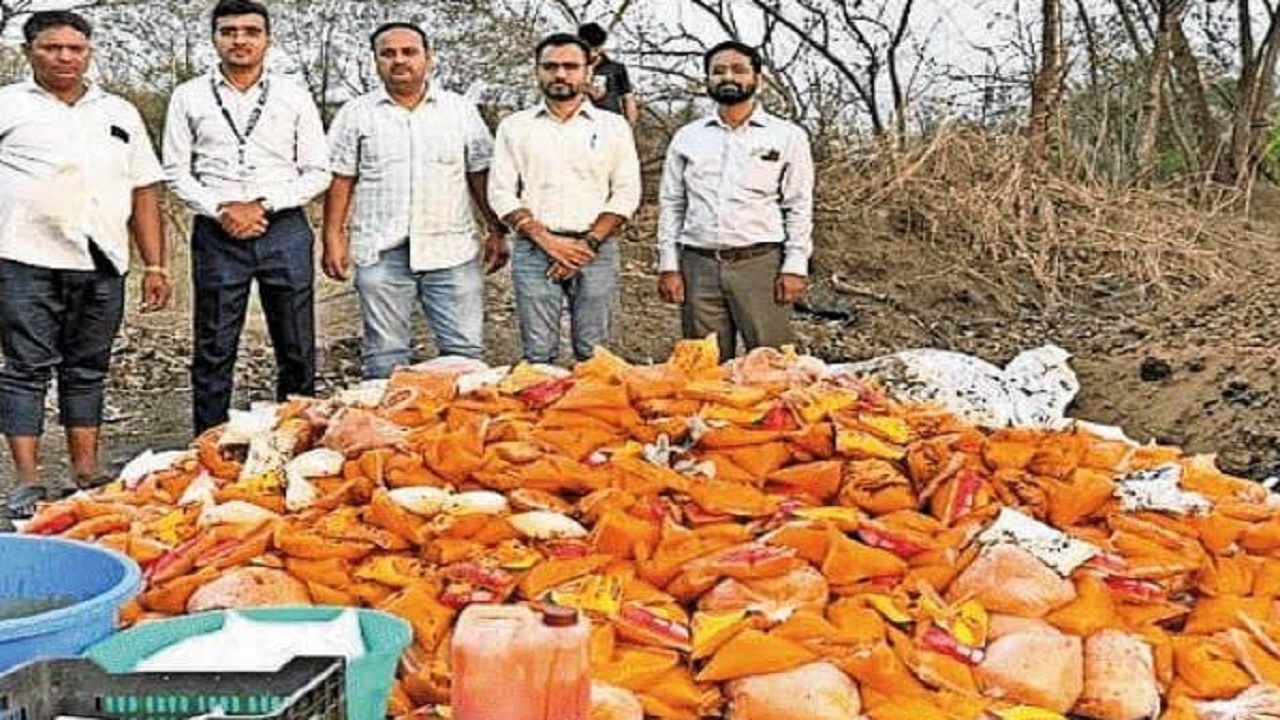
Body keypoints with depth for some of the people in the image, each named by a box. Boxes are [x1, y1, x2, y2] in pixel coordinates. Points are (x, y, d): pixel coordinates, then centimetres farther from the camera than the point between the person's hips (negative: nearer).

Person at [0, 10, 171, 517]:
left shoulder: (120, 113, 16)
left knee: (87, 370, 9)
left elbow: (144, 191, 15)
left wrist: (155, 266, 9)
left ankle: (87, 474, 16)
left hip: (102, 264, 3)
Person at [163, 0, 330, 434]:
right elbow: (176, 171, 7)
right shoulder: (189, 96, 8)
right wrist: (221, 210, -9)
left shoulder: (294, 97, 8)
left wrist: (263, 205, -8)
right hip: (217, 234, 0)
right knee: (214, 350, 2)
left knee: (297, 349, 4)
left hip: (284, 230, 0)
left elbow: (318, 172, 5)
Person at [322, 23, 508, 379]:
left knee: (466, 351, 0)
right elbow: (340, 181, 6)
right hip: (380, 254, 0)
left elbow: (481, 176, 9)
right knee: (385, 357, 5)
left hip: (453, 250, 1)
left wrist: (497, 232, 4)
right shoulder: (356, 114, 6)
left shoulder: (461, 110, 8)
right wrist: (333, 239, -1)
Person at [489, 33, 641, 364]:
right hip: (534, 250, 0)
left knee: (593, 354, 1)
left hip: (595, 250, 0)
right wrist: (547, 240, -9)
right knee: (538, 354, 1)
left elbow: (626, 194, 3)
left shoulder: (613, 126, 8)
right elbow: (501, 194, 3)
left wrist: (588, 243, -9)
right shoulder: (514, 127, 9)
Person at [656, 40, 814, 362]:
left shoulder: (787, 137, 5)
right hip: (698, 265, 3)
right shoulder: (687, 137, 12)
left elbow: (799, 207, 3)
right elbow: (671, 204, 13)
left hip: (760, 263, -2)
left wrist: (795, 267, -5)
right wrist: (668, 266, 5)